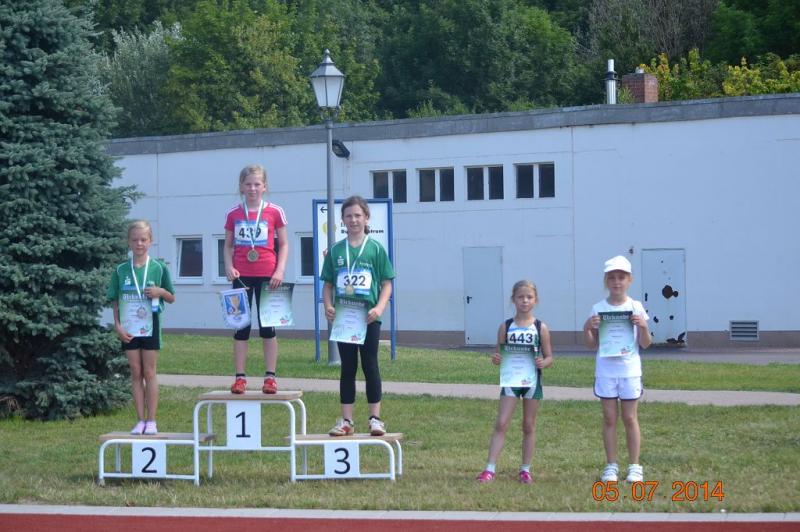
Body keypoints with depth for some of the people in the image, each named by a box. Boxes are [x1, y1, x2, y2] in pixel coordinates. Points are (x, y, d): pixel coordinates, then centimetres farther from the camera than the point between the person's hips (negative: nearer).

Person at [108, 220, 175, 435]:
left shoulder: (159, 268, -1)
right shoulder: (120, 271, 3)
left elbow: (172, 298, 7)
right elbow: (115, 301, 7)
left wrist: (160, 291, -13)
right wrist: (117, 325, -3)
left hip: (150, 325, -2)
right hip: (129, 328, 2)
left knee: (149, 372, 1)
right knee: (136, 373, 5)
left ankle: (151, 420, 5)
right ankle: (140, 420, 10)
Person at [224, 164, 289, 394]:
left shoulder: (274, 212, -1)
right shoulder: (233, 214, 4)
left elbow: (284, 244, 3)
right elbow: (228, 246, 10)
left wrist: (280, 271, -9)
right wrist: (228, 266, -7)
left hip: (267, 276, -2)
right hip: (242, 276, 2)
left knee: (268, 326, 3)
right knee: (240, 327, 3)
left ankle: (270, 377, 5)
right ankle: (240, 377, 5)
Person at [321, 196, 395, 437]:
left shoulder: (375, 249, 0)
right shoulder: (335, 251, 7)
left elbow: (387, 284, 0)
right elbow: (328, 284, 10)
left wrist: (379, 308, -15)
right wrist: (328, 306, -7)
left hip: (368, 317, -2)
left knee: (370, 366, 1)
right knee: (347, 367, 7)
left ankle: (375, 418, 8)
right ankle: (346, 420, 11)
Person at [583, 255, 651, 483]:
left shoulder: (635, 308, -1)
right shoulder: (598, 309, 2)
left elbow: (645, 344, 1)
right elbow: (592, 345, 6)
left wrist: (643, 326, -17)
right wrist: (587, 328, -12)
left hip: (629, 369, -1)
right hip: (605, 370, 1)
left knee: (630, 418, 4)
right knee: (609, 418, 4)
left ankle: (634, 467, 10)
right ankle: (611, 466, 12)